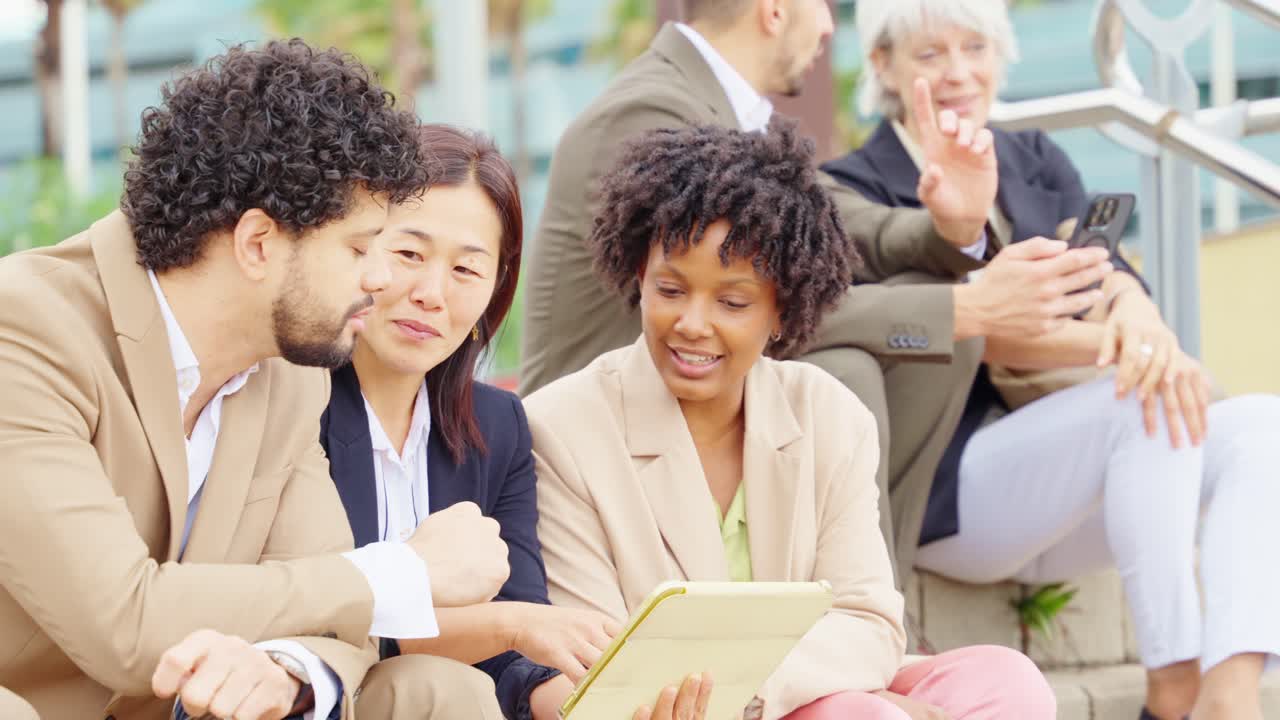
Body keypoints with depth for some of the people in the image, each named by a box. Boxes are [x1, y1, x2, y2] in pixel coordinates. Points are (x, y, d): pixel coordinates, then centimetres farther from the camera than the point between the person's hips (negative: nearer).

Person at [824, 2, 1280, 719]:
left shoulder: (1036, 159, 17)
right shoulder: (857, 190, -1)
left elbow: (1101, 269, 0)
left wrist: (1137, 315, -26)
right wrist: (1113, 343, -30)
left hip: (1069, 489, 6)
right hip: (947, 491, -6)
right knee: (1146, 405, -30)